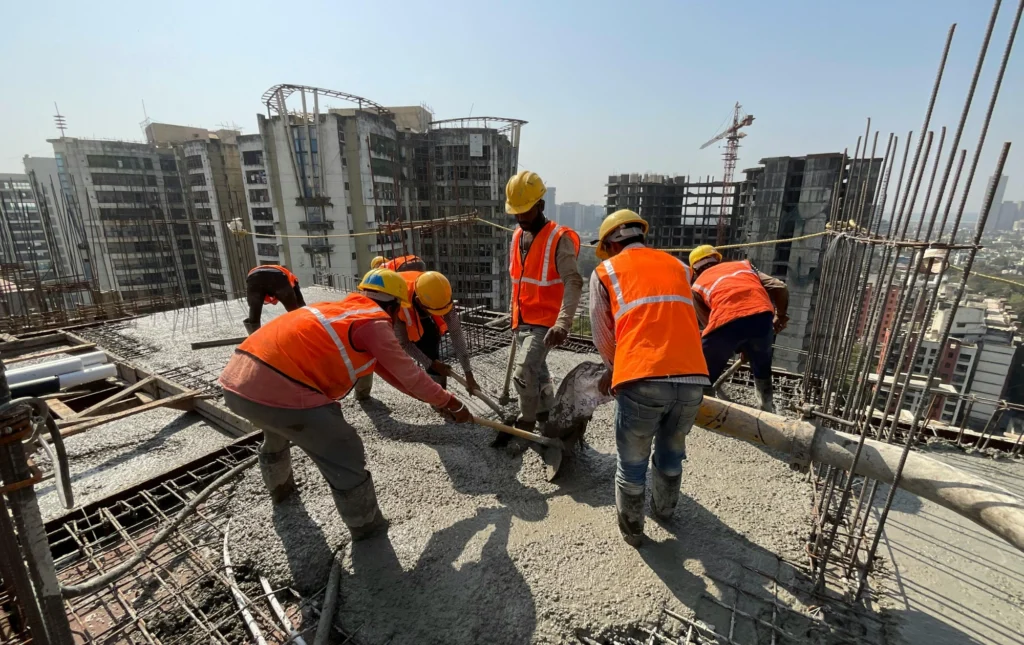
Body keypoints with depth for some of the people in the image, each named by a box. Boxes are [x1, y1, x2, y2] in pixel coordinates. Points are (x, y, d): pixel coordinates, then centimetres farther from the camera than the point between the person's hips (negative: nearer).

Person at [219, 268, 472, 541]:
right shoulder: (374, 322, -6)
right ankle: (366, 526, 24)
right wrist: (447, 402, 15)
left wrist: (435, 397, 29)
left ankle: (280, 488, 65)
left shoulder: (345, 309, 20)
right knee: (344, 454, 4)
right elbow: (408, 374, -1)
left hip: (237, 378, 10)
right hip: (277, 388, -10)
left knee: (276, 434, 38)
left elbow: (388, 370, 24)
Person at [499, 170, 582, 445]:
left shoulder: (559, 239, -15)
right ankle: (548, 417, 38)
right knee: (537, 371, 18)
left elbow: (573, 283, -25)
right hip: (522, 320, 7)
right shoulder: (517, 236, 8)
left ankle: (525, 426, 5)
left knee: (524, 373, -17)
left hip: (544, 321, -7)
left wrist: (562, 323, -38)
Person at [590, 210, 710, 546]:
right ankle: (664, 509, 52)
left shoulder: (605, 271, 10)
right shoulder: (678, 266, 22)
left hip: (643, 380, -4)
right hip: (692, 377, 5)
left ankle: (631, 529, 38)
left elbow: (602, 336, 13)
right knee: (671, 452, 29)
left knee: (632, 462, 18)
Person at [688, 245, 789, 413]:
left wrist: (738, 347, 30)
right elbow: (780, 288, 20)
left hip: (726, 322, -3)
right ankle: (767, 411, 43)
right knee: (762, 369, 32)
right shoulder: (744, 265, 32)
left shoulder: (698, 285, 24)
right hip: (762, 316, 4)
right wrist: (781, 316, 36)